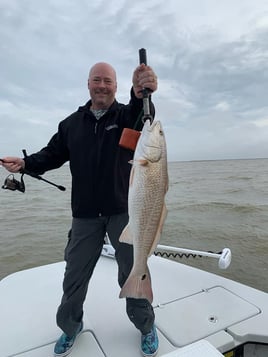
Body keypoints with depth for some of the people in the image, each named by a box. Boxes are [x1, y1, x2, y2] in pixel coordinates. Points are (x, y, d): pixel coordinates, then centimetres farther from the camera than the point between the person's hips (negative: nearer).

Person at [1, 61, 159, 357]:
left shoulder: (126, 115, -1)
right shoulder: (72, 122, 9)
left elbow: (142, 118, -24)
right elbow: (53, 154, 13)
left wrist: (142, 94, -46)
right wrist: (25, 163, -5)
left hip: (123, 211, -2)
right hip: (85, 215, 3)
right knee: (74, 276, 14)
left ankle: (146, 327, 36)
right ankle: (70, 327, 42)